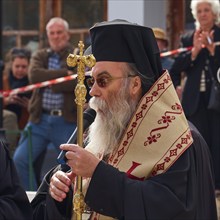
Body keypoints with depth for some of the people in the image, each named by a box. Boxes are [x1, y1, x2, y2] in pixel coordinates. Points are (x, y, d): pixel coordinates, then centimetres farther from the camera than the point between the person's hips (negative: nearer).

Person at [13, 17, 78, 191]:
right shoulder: (39, 56, 13)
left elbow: (79, 82, -15)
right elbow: (34, 75, -8)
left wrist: (49, 81, -10)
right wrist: (64, 73, -14)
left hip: (67, 120, -3)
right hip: (40, 119, 3)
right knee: (19, 159, -5)